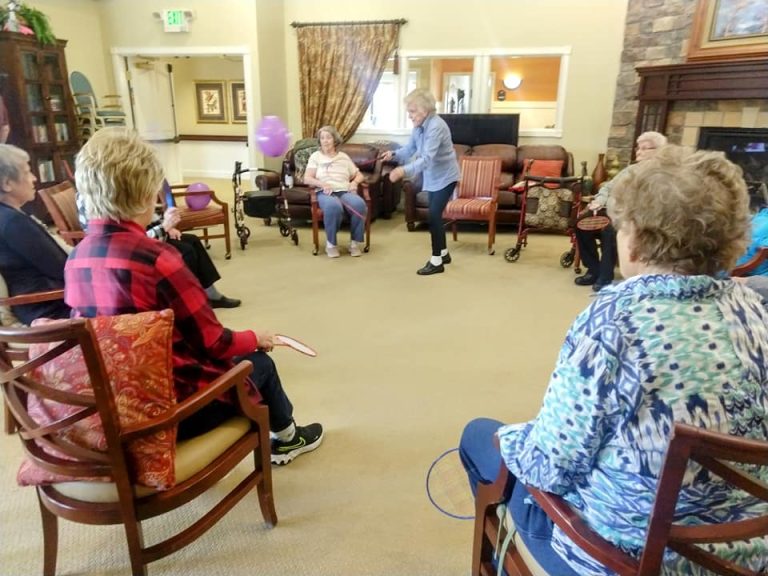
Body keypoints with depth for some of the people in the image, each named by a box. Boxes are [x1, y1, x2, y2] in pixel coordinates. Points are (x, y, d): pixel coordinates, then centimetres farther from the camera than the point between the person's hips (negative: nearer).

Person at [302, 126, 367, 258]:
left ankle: (355, 242, -19)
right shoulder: (315, 156, 14)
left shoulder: (344, 157, 22)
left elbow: (359, 175, 21)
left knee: (360, 204, -34)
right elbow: (307, 179, 2)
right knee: (333, 206, -41)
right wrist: (323, 184, -16)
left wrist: (354, 182, -3)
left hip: (344, 191, 3)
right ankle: (331, 243, -21)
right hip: (325, 193, -2)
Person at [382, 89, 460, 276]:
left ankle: (436, 261, -3)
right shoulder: (419, 126, 0)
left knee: (434, 216, -11)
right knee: (435, 215, 14)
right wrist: (394, 155, -14)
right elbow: (410, 149, 6)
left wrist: (404, 171, -49)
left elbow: (427, 158, -37)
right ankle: (443, 253, 29)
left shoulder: (436, 126, -27)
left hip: (445, 177, -9)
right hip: (432, 177, 9)